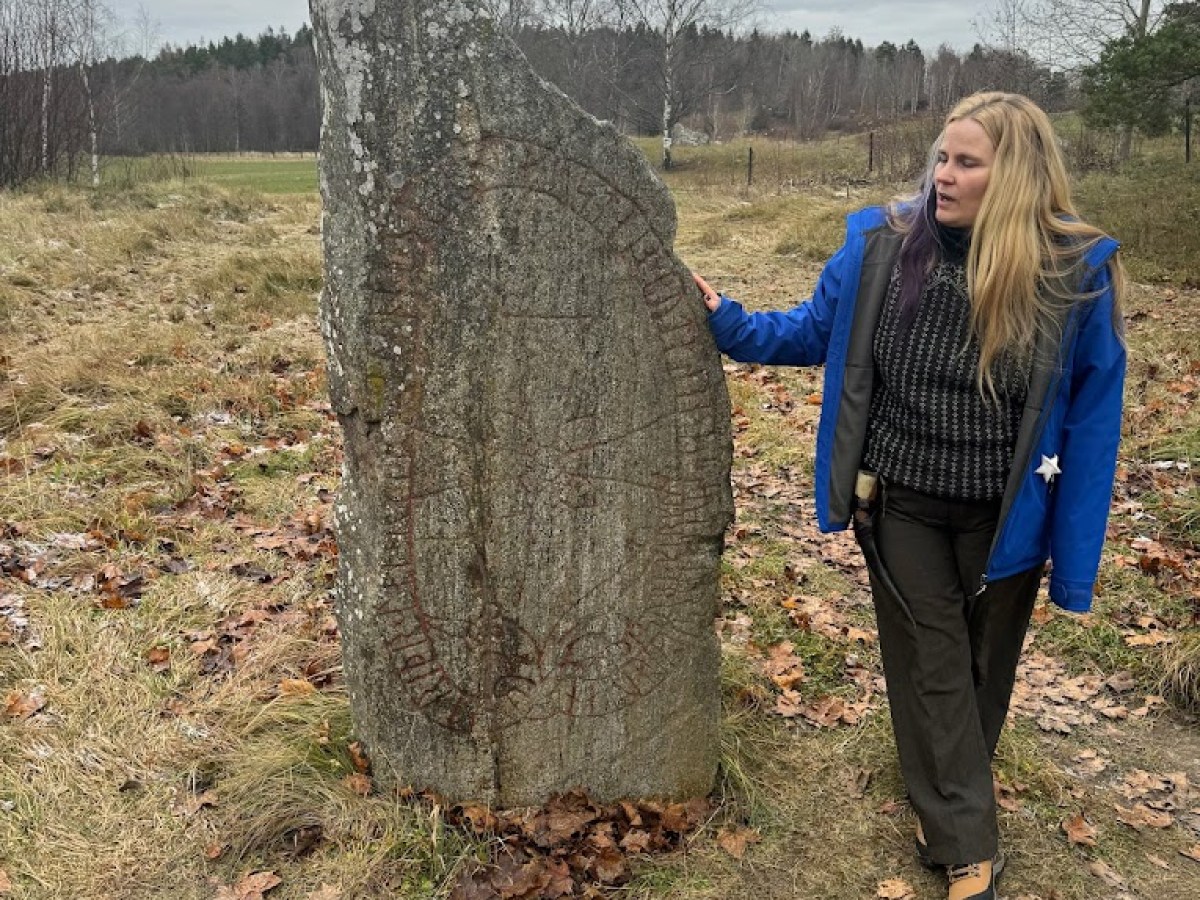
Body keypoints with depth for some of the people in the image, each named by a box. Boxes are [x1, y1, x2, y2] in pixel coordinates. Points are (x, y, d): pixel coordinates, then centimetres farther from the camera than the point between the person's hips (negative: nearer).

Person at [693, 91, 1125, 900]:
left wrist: (1074, 556, -6)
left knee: (982, 671, 18)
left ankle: (947, 795, 45)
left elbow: (1091, 418, -7)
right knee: (931, 670, 11)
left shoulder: (1076, 271, -14)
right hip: (902, 505, 1)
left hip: (1004, 518, 0)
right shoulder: (881, 249, -10)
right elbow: (812, 333, 6)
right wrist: (725, 320, -6)